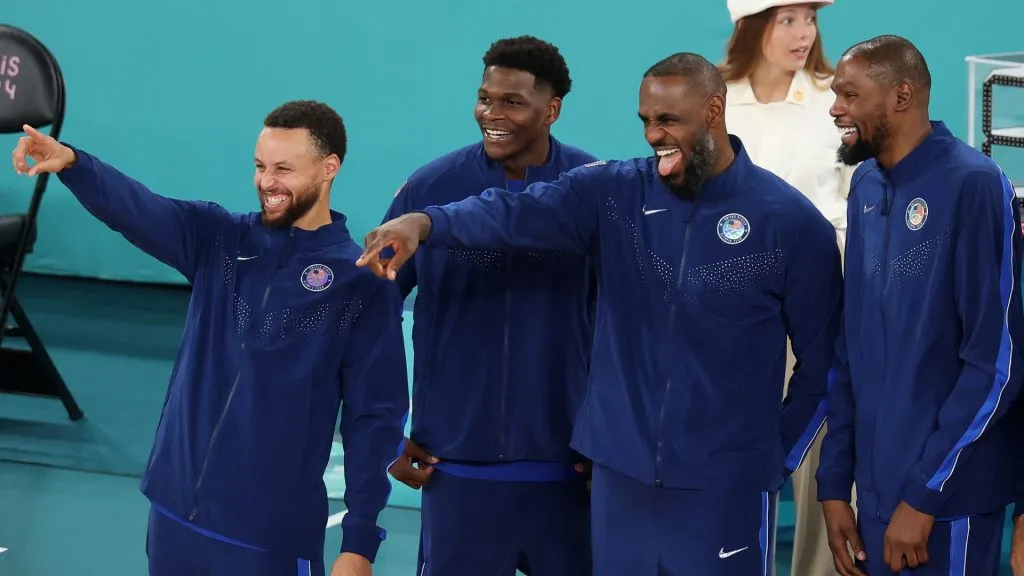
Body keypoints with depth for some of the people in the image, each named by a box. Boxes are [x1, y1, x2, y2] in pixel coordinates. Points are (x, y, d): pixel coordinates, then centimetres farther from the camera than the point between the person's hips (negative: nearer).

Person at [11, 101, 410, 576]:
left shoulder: (363, 284, -6)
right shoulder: (220, 241, 5)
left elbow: (375, 418, -7)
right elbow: (136, 209, -12)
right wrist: (71, 162, -32)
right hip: (175, 512, 4)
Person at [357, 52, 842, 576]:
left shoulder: (791, 222, -5)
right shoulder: (614, 193, 1)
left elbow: (820, 363, 1)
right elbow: (517, 211, -16)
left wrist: (777, 458, 0)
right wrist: (425, 222, -33)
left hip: (726, 488, -3)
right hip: (620, 474, 3)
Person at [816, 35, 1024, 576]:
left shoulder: (973, 186, -15)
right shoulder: (866, 186, 7)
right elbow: (849, 347, 10)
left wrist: (923, 494, -16)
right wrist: (835, 482, 7)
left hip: (948, 496, -6)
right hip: (873, 485, 6)